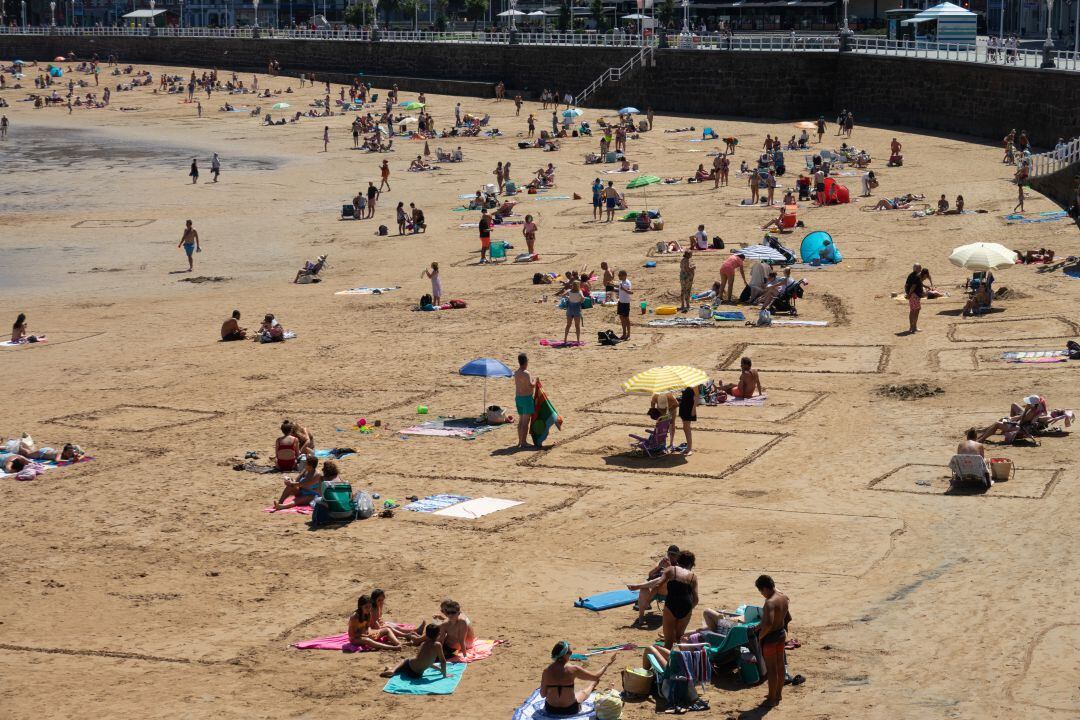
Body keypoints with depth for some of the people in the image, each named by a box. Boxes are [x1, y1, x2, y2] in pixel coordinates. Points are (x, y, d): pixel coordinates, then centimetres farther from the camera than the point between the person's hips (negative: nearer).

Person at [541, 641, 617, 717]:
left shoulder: (547, 671, -13)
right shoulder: (573, 669, -19)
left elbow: (543, 695, -4)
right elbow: (596, 677, -4)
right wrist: (608, 664, 11)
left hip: (550, 710, 2)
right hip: (570, 710, -2)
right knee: (584, 692, 31)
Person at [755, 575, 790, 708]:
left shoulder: (770, 602, -28)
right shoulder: (784, 597, 0)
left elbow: (768, 623, -37)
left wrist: (760, 636, -20)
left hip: (770, 637, -9)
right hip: (781, 633, 9)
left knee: (771, 668, 3)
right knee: (780, 665, 19)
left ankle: (772, 700, 12)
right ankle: (778, 694, 33)